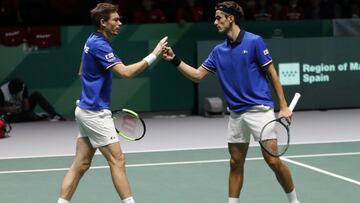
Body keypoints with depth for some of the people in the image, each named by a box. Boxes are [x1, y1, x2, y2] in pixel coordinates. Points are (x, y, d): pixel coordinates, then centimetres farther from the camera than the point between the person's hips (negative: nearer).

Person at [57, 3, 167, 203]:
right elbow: (125, 72, -27)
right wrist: (154, 55, -24)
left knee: (81, 164, 8)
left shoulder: (93, 40, 12)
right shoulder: (99, 45, -18)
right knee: (117, 160, -5)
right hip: (95, 113, -10)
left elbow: (82, 72, 25)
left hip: (86, 109, 10)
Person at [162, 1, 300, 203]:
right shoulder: (219, 51, 10)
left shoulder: (254, 41, -7)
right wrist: (175, 60, 2)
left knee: (273, 160, -8)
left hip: (259, 109, -6)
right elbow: (197, 75, 14)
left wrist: (284, 106, -9)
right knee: (236, 164, 8)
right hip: (236, 114, 6)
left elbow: (272, 73, -6)